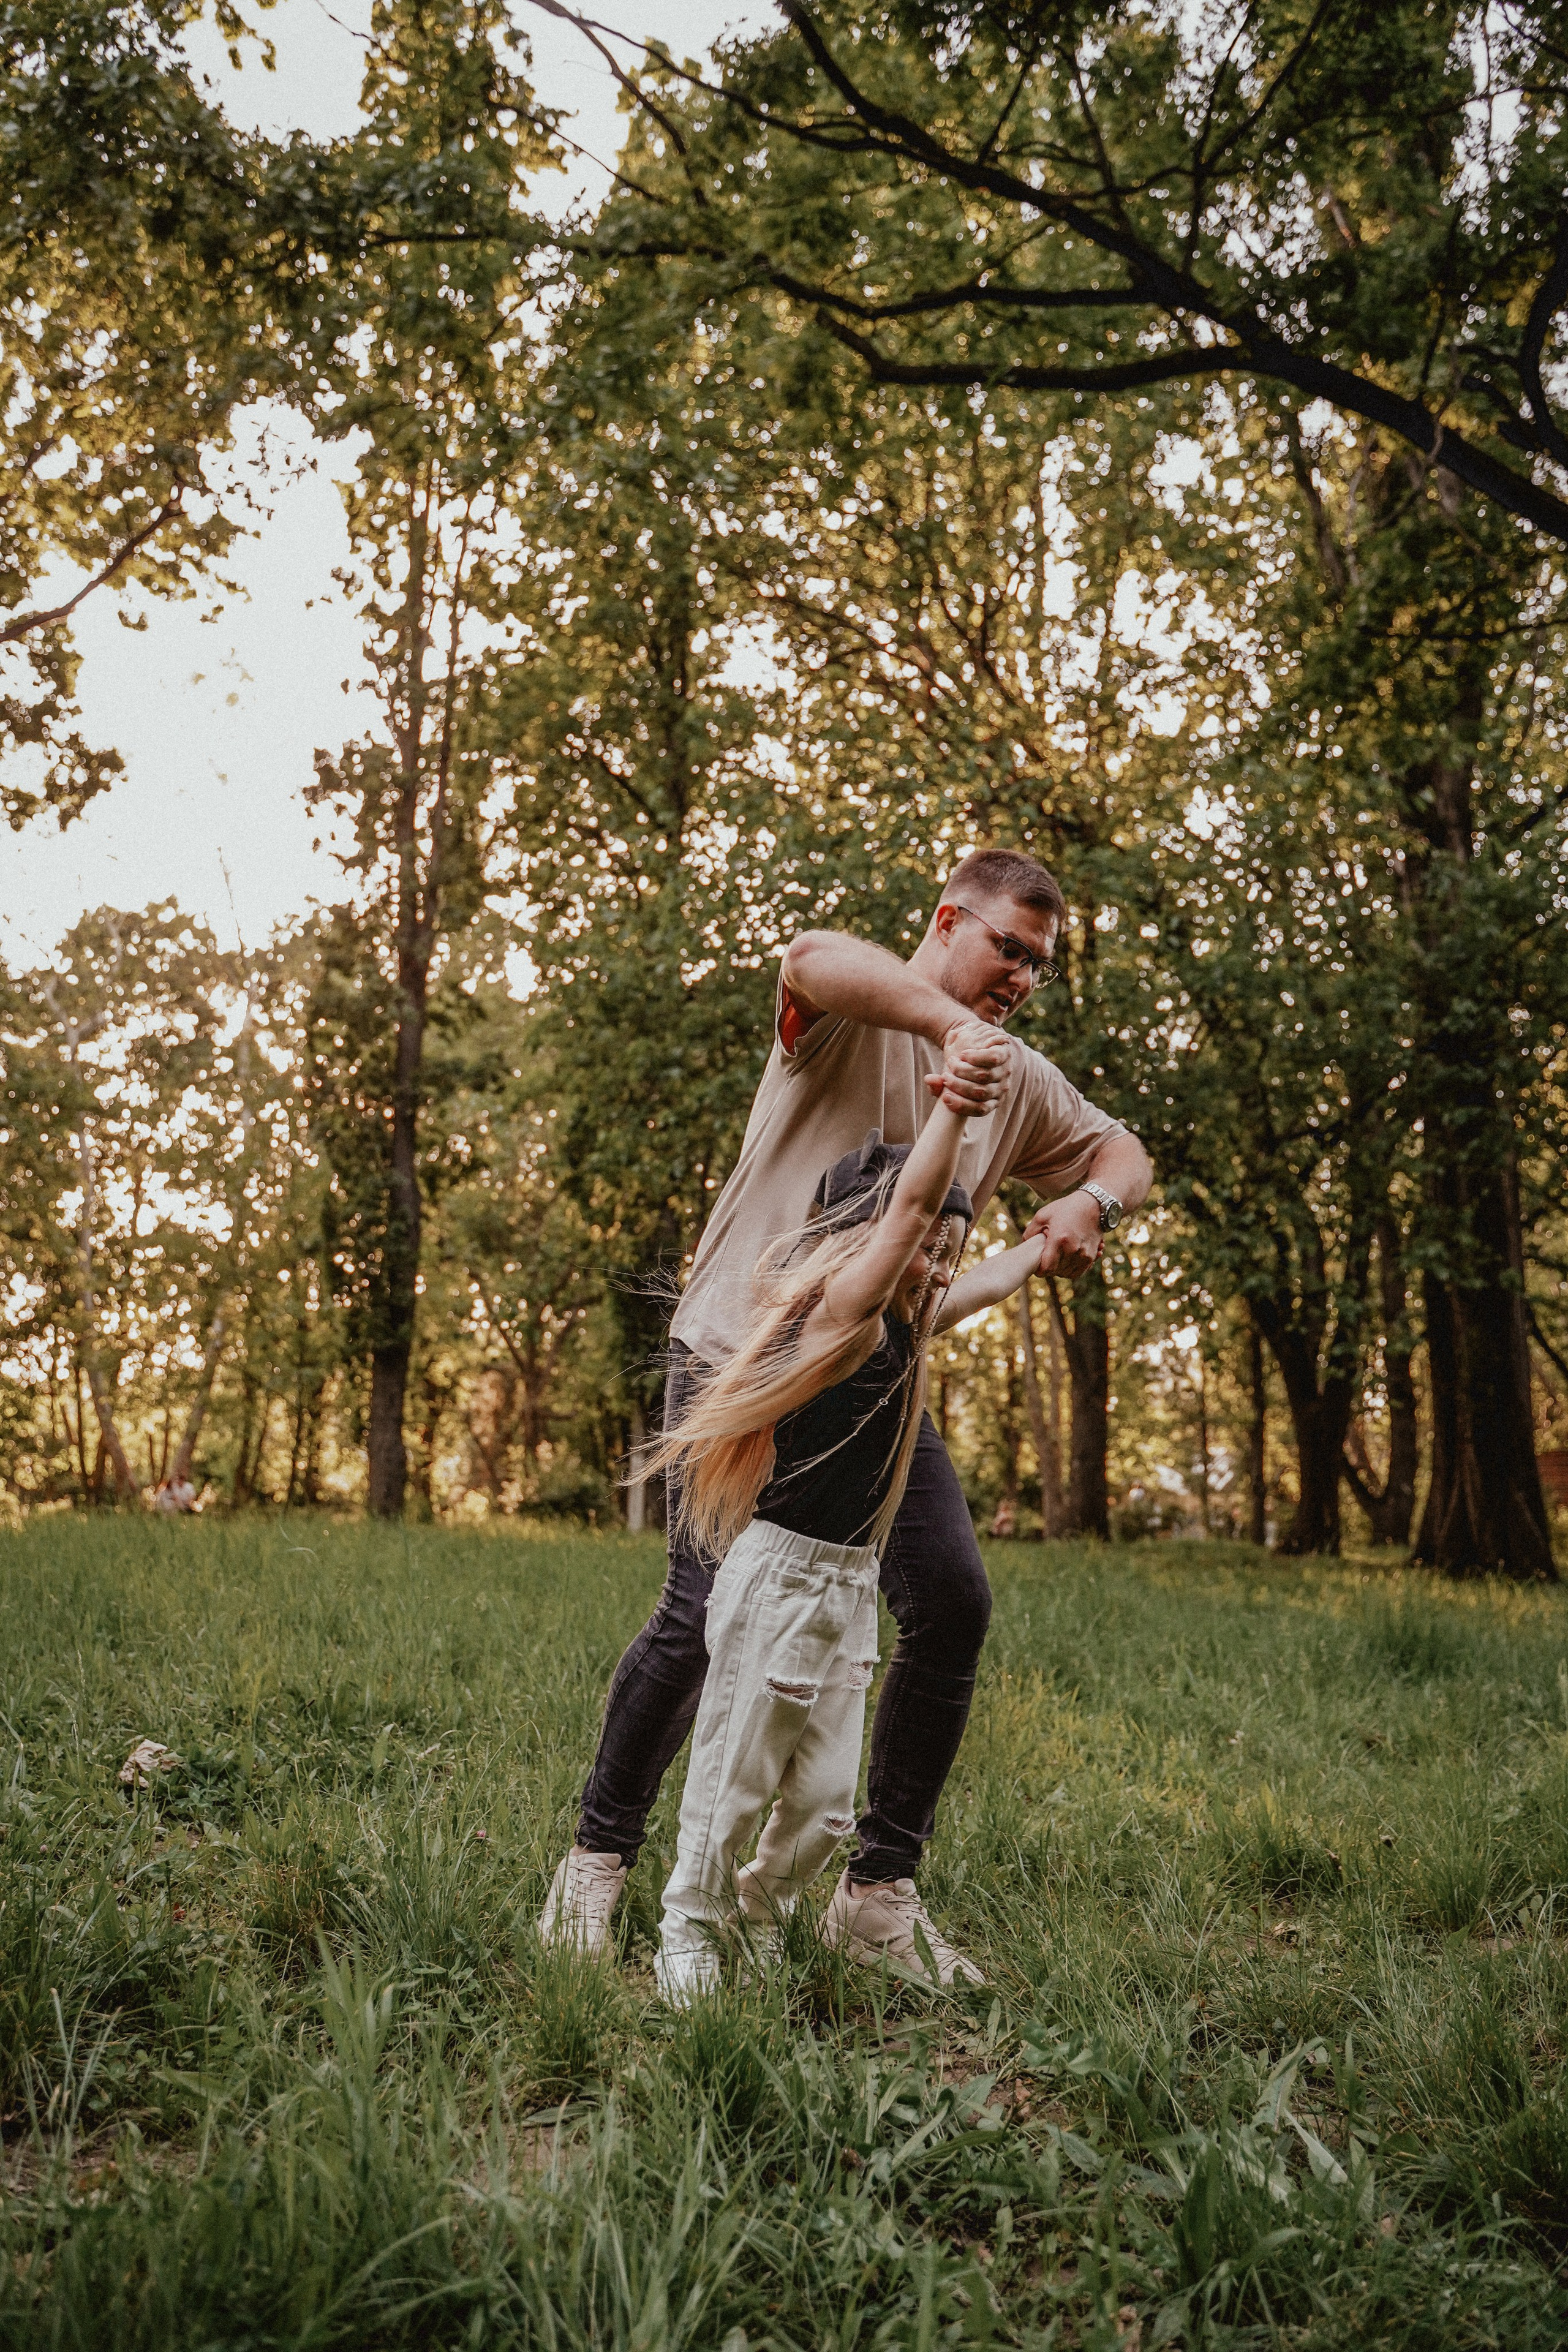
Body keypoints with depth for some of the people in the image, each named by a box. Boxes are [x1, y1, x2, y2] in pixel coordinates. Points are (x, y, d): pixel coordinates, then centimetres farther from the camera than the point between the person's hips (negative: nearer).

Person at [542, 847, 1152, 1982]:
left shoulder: (1021, 1085, 14)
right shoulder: (852, 1021, -6)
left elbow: (1122, 1152, 20)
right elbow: (814, 957, -29)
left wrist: (1090, 1203, -4)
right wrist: (953, 1024, -45)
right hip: (744, 1353, -6)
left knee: (952, 1603, -6)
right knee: (704, 1612, -13)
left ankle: (880, 1891, 8)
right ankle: (598, 1859, 9)